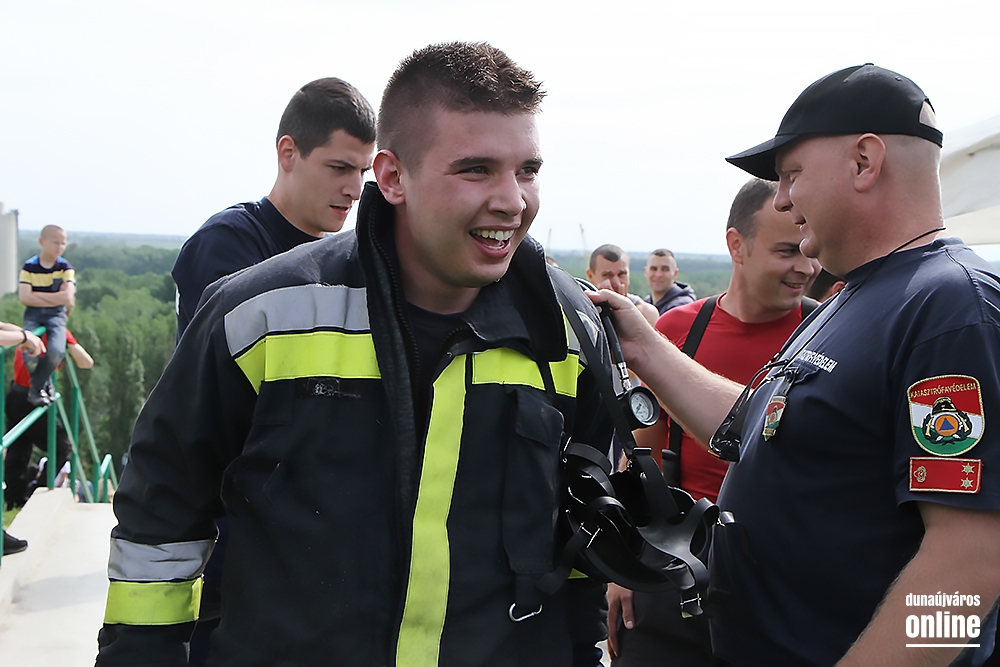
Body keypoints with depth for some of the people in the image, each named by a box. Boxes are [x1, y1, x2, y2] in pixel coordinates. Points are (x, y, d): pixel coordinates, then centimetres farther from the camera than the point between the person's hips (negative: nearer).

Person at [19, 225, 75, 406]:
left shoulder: (65, 267, -2)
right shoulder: (29, 267, -3)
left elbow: (68, 299, -15)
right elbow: (25, 298, -13)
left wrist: (37, 295, -11)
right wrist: (55, 296, -11)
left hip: (56, 314, 0)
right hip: (33, 313, 0)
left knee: (56, 351, -28)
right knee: (30, 354, -23)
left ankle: (35, 388, -5)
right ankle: (43, 384, 9)